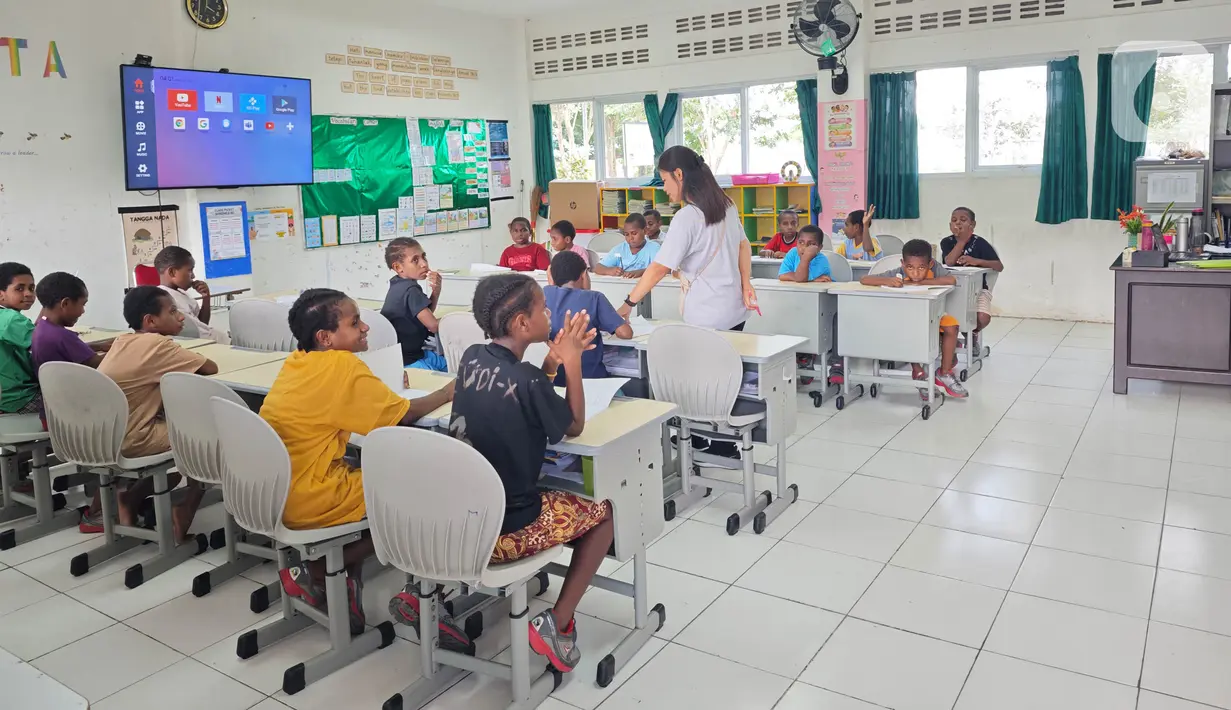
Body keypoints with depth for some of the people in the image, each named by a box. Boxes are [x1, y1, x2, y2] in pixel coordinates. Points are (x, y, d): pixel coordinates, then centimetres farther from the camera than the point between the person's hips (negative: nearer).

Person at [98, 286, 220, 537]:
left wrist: (184, 361, 9)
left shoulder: (123, 341, 8)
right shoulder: (157, 344, -15)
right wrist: (189, 361, 9)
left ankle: (130, 500, 20)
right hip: (130, 439, -8)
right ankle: (184, 512, 12)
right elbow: (211, 368, -10)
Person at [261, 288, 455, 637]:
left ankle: (345, 581, 17)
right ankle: (317, 570, 7)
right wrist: (448, 392, 6)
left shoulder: (297, 361, 6)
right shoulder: (342, 364, -17)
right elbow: (404, 416, -8)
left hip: (275, 492, 8)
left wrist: (383, 389, 6)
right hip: (307, 503, -8)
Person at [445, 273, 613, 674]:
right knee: (602, 513, 14)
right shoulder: (527, 380, -21)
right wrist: (572, 360, -1)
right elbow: (574, 427, -3)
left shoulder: (472, 358, 0)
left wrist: (554, 360, 4)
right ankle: (556, 624, 6)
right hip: (504, 531, -6)